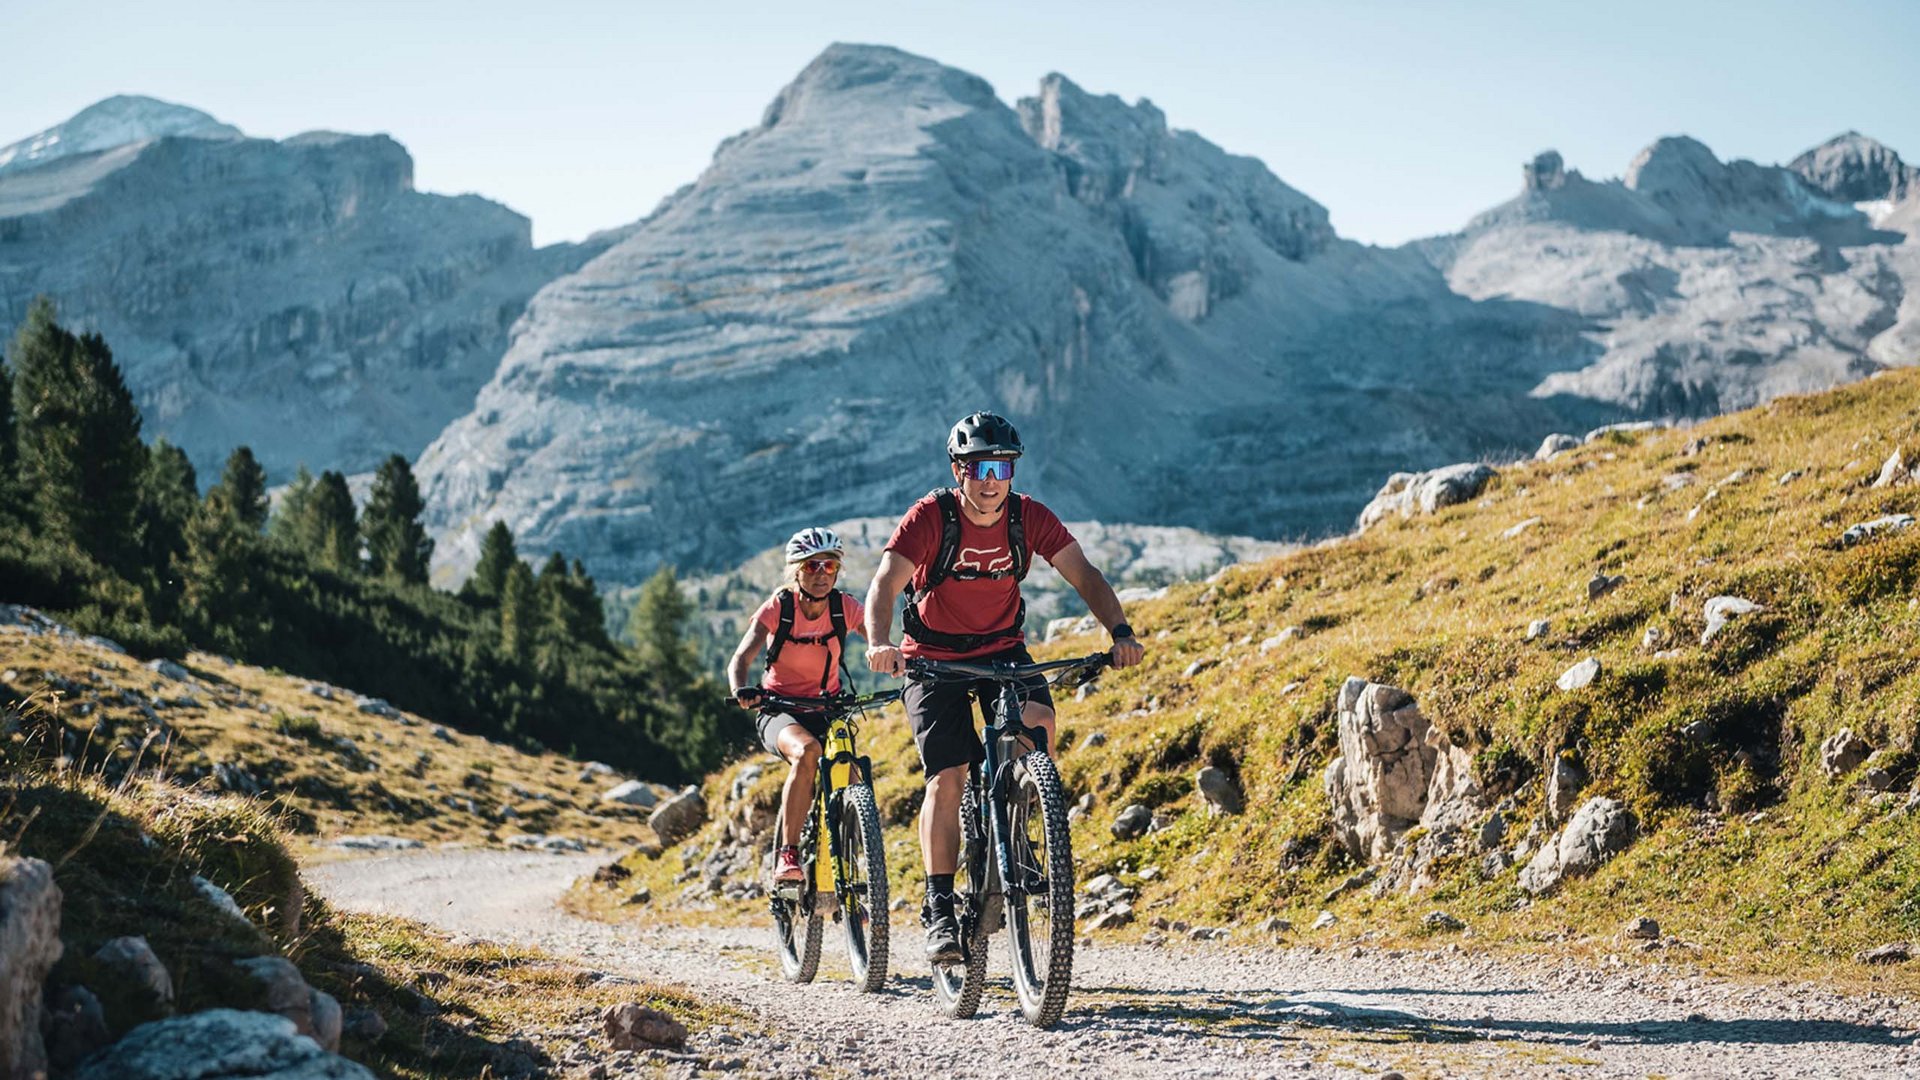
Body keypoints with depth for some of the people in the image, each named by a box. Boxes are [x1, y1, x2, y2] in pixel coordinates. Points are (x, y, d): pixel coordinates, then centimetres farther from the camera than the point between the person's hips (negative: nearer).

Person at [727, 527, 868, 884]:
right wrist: (741, 690, -44)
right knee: (808, 751, -36)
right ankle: (787, 855, -29)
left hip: (827, 710, 3)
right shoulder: (779, 607, -14)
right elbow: (740, 659, -22)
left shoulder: (844, 607, -7)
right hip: (780, 710, -3)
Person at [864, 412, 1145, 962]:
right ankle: (939, 908, -9)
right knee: (947, 776, -15)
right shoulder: (930, 516, -20)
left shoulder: (1029, 517, -11)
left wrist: (1120, 632, -31)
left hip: (1002, 650, 3)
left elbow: (1084, 575, -14)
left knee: (1039, 721, -24)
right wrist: (879, 643, -49)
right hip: (933, 658, -3)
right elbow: (884, 585, -30)